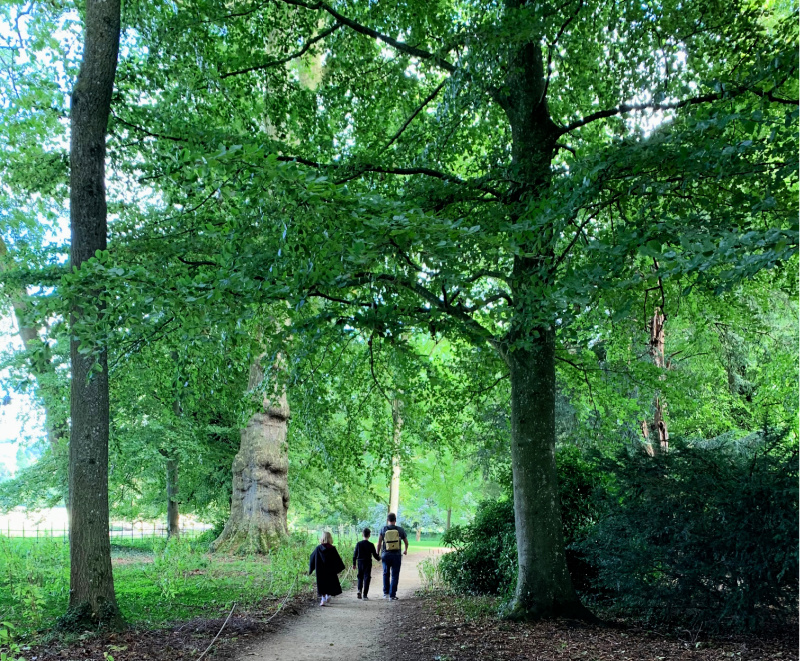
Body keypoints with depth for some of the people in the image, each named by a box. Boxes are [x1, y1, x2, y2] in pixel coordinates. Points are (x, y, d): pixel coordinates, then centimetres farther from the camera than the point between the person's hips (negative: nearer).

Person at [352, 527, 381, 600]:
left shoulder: (358, 544, -2)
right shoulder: (371, 545, -8)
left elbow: (355, 554, 1)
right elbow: (374, 554, -2)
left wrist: (354, 563, 11)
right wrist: (379, 558, 20)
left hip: (360, 563, 2)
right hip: (368, 563, -2)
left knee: (360, 577, 17)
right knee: (367, 578, 2)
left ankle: (359, 590, -4)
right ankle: (364, 595, -2)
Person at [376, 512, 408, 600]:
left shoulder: (383, 529, -2)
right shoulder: (400, 530, 1)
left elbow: (379, 543, -6)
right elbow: (406, 542, 13)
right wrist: (406, 550, 32)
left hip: (386, 554, 1)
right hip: (396, 555, -1)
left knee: (386, 573, 19)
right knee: (395, 575, 4)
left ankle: (386, 593, 18)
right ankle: (392, 595, 1)